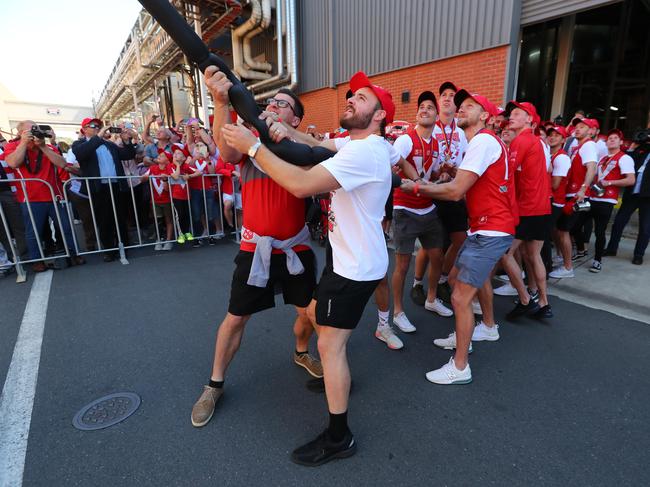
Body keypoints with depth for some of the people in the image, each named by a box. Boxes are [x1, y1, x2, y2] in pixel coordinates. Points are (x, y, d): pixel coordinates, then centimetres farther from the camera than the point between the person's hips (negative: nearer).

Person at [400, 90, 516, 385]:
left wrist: (415, 187, -12)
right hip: (486, 228, 11)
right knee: (457, 277, 25)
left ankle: (460, 367, 6)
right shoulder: (482, 142, 17)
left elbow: (456, 191, -22)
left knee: (460, 297, -10)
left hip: (491, 231, -11)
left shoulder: (483, 140, -16)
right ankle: (488, 327, 48)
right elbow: (464, 189, 14)